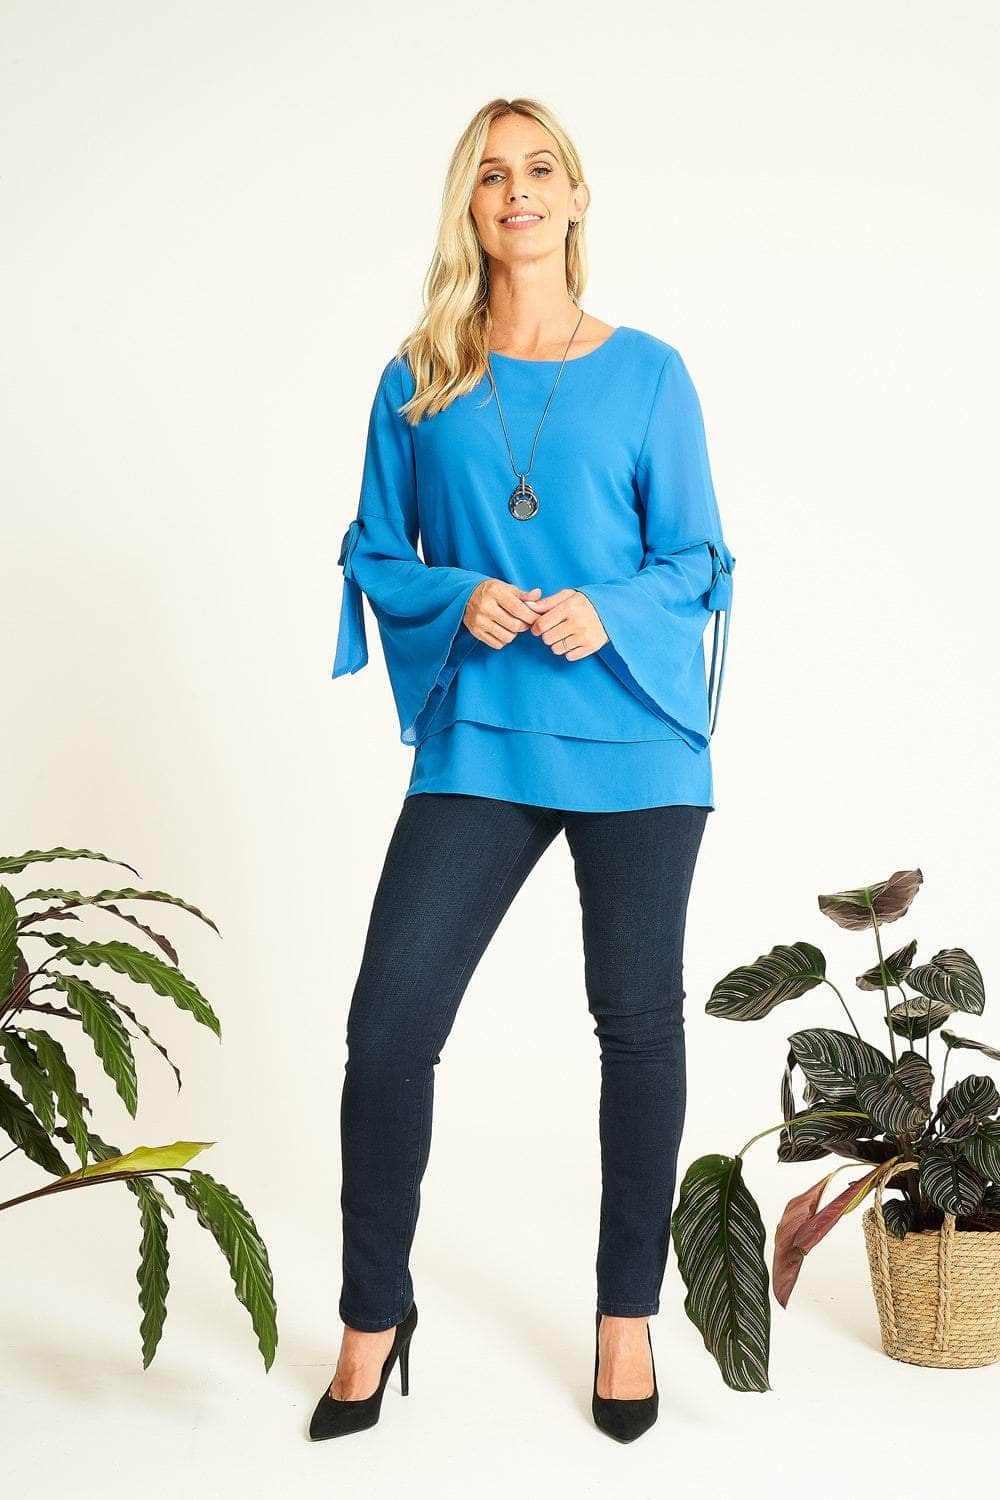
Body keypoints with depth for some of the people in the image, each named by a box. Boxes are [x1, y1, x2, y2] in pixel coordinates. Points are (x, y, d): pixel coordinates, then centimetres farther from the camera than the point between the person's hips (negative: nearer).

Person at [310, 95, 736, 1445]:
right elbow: (373, 557, 9)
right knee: (388, 1026, -6)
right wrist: (459, 599, -10)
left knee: (639, 1021, 8)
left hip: (636, 739, 0)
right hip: (479, 742, 1)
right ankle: (374, 1316, 16)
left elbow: (696, 555, 5)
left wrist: (610, 611, -14)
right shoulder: (418, 381, 7)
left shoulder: (647, 372, 5)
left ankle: (628, 1317, 27)